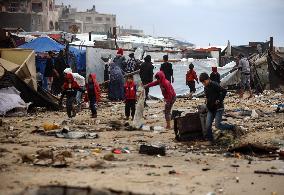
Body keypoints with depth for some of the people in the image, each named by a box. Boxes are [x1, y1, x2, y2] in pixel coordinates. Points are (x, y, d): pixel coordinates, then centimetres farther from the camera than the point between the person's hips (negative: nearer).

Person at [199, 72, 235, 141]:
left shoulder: (214, 85, -16)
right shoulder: (205, 88, 11)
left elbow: (224, 91, -23)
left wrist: (219, 100, -22)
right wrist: (207, 102, 11)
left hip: (218, 108, -8)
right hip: (210, 109, 8)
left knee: (217, 125, -10)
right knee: (208, 126, 1)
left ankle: (232, 127, 11)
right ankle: (210, 140, 12)